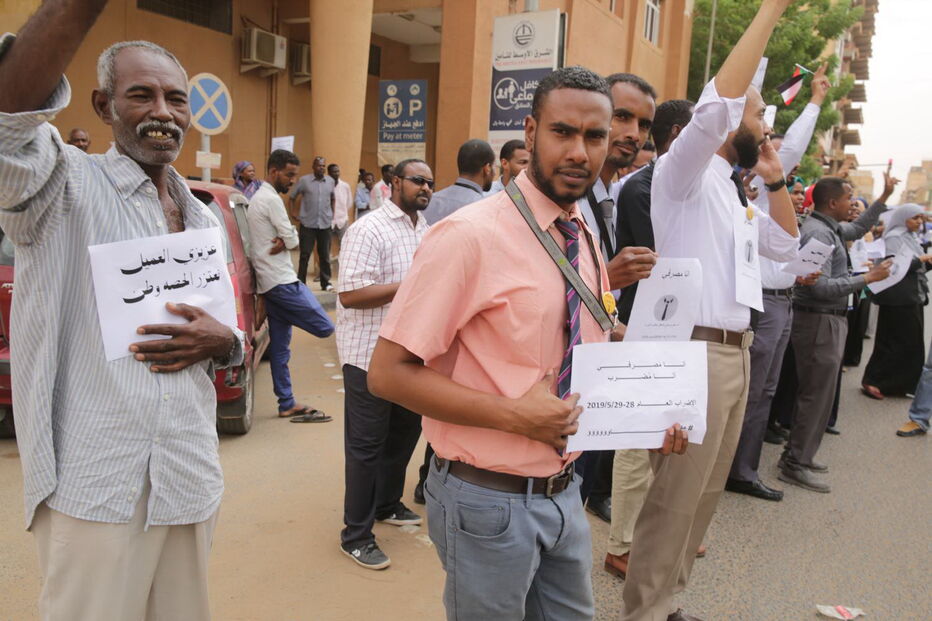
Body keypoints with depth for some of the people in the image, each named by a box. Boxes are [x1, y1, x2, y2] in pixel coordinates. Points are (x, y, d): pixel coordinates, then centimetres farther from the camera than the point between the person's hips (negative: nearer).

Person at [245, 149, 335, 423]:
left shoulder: (258, 198, 20)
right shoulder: (271, 199, -12)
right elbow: (292, 239, -15)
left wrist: (281, 241, -5)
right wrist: (285, 241, 5)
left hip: (269, 282, 11)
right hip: (282, 281, -11)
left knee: (280, 346, 11)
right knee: (324, 327, -10)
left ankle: (288, 404, 17)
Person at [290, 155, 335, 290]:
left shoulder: (331, 181, 7)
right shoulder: (304, 180, -2)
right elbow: (293, 197, 7)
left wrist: (333, 213, 12)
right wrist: (295, 212, 1)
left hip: (325, 224, 3)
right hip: (308, 224, -3)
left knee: (325, 255, 8)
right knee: (305, 255, 1)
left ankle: (326, 282, 17)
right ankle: (301, 282, 8)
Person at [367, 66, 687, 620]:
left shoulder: (585, 240, 5)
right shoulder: (470, 236, -19)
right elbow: (388, 372, -20)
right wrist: (515, 416, -25)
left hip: (564, 492, 7)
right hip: (490, 500, -7)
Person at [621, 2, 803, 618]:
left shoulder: (732, 193, 20)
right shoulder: (684, 175, -6)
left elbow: (786, 246, 28)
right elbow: (717, 104, -24)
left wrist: (775, 180, 16)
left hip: (735, 353, 9)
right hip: (698, 352, -9)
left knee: (705, 494, 15)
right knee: (674, 499, -4)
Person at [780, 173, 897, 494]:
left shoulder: (829, 228, 11)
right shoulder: (817, 233, -19)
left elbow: (858, 228, 33)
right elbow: (821, 287, -25)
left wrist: (884, 198, 27)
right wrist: (867, 278, -18)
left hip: (828, 320, 10)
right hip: (819, 321, -10)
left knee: (814, 391, 15)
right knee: (818, 393, -5)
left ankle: (799, 454, 24)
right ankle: (796, 464, 3)